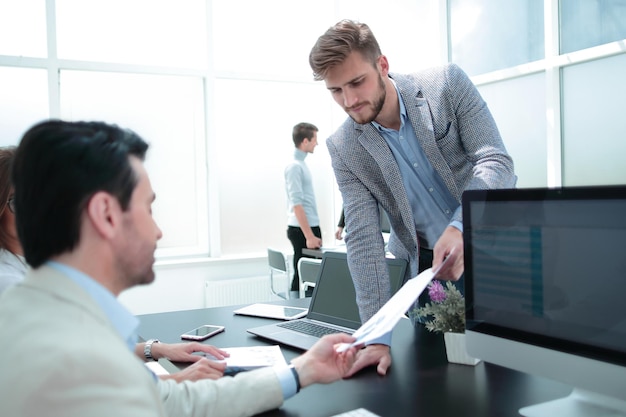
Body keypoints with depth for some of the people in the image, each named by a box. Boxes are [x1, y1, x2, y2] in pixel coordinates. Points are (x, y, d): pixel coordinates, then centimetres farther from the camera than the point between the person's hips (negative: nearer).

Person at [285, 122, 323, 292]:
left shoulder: (301, 163, 15)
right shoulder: (295, 166, -15)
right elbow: (297, 204, -20)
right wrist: (309, 236, -22)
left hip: (310, 227, 9)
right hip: (302, 230, -9)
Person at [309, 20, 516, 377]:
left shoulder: (448, 84, -11)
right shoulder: (344, 148, -9)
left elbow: (497, 161, -15)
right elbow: (363, 240, -13)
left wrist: (460, 227, -34)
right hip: (427, 266, 1)